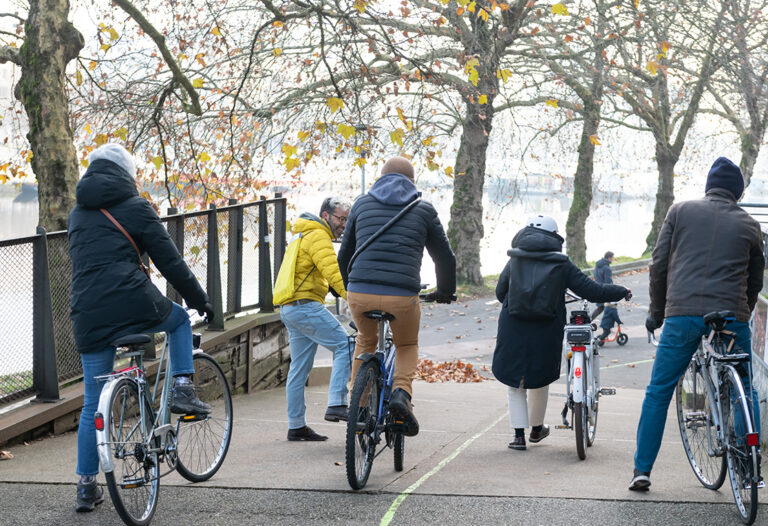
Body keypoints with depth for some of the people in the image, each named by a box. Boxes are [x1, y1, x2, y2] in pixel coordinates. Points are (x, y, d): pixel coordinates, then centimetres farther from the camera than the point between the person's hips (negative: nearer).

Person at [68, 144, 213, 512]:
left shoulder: (77, 213, 20)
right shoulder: (134, 206, 4)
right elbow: (169, 261, 1)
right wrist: (199, 299, 11)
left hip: (88, 316, 4)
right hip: (133, 304, -4)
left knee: (93, 402, 11)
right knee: (180, 320, 29)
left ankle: (87, 486, 11)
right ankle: (183, 391, 14)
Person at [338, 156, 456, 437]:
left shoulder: (362, 204, 17)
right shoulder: (423, 210, 13)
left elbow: (345, 254, 25)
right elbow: (445, 258, 18)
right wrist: (445, 291, 36)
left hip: (360, 294, 2)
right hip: (402, 296, -2)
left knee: (365, 341, 31)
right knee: (407, 347, 25)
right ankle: (401, 392, -3)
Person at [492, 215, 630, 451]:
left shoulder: (515, 260, 6)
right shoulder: (561, 264, 2)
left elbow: (500, 292, 13)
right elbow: (592, 291, 3)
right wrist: (622, 292, 18)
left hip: (513, 328, 0)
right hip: (546, 331, 0)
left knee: (515, 382, 10)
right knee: (539, 379, 18)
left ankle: (519, 435, 5)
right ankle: (536, 429, 34)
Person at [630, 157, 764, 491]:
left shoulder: (680, 211, 10)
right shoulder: (748, 225, 13)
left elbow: (658, 264, 8)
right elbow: (755, 281, 17)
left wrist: (656, 311, 17)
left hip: (683, 315, 0)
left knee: (658, 392, 7)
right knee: (743, 392, 15)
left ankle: (642, 470, 4)